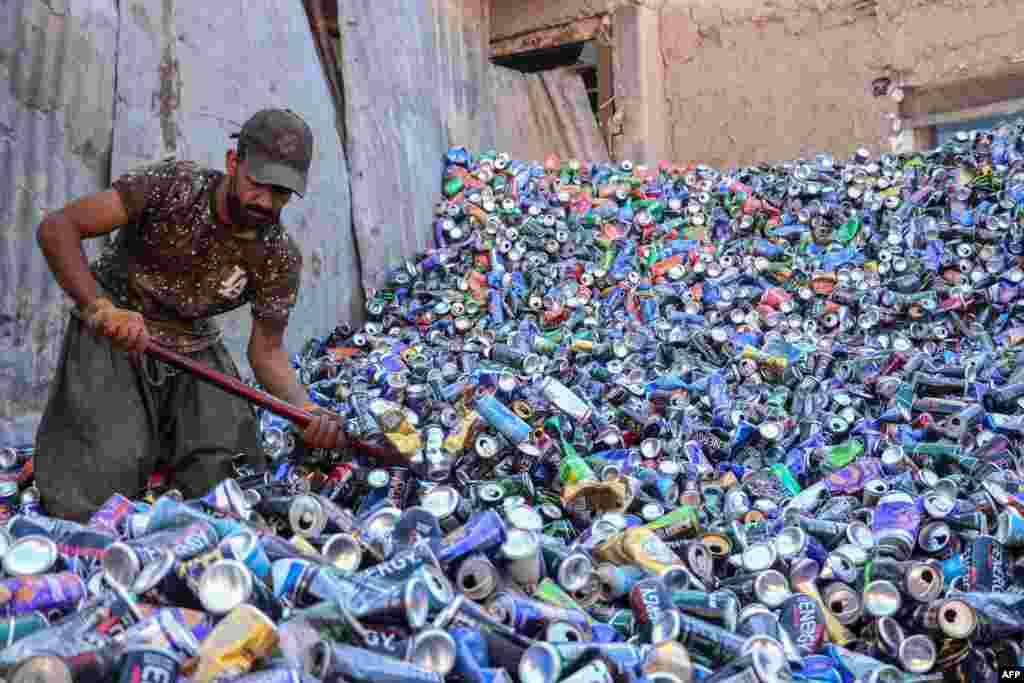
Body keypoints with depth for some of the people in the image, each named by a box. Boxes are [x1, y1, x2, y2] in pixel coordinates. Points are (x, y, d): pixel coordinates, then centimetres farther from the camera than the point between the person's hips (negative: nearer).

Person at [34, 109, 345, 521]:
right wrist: (101, 308, -35)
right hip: (113, 338, -3)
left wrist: (307, 409, -23)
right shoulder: (172, 185, -20)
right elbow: (56, 228, -22)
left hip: (195, 350, 3)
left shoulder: (280, 258, -11)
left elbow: (266, 352, -4)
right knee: (92, 504, -16)